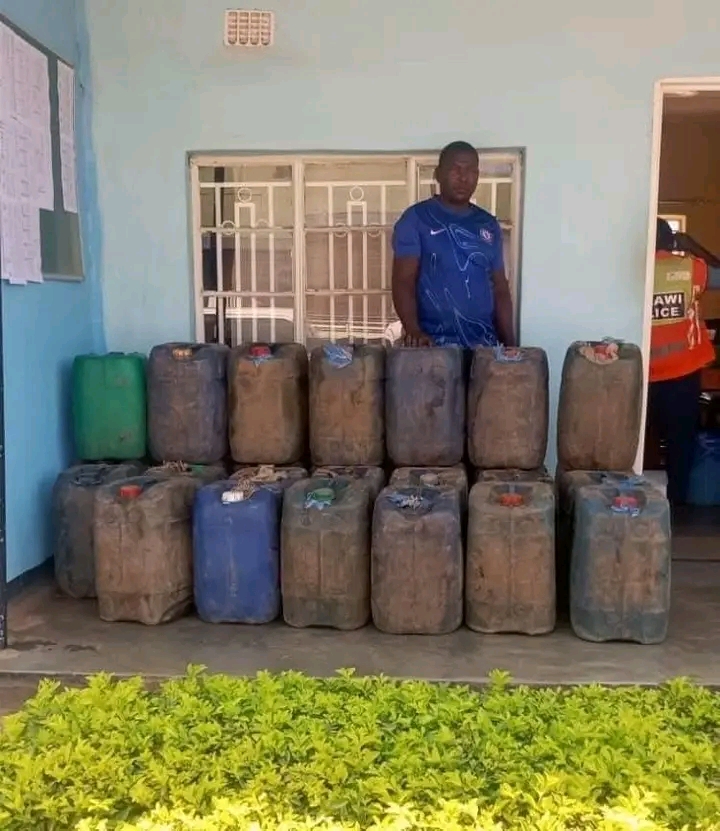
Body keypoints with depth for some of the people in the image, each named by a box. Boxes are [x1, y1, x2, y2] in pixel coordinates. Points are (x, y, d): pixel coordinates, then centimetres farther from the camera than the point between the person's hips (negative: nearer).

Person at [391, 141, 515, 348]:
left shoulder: (489, 225, 13)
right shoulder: (416, 219, -2)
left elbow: (500, 289, 15)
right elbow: (403, 281, -9)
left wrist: (510, 344, 7)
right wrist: (413, 330, -26)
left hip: (483, 343, 4)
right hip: (433, 343, -4)